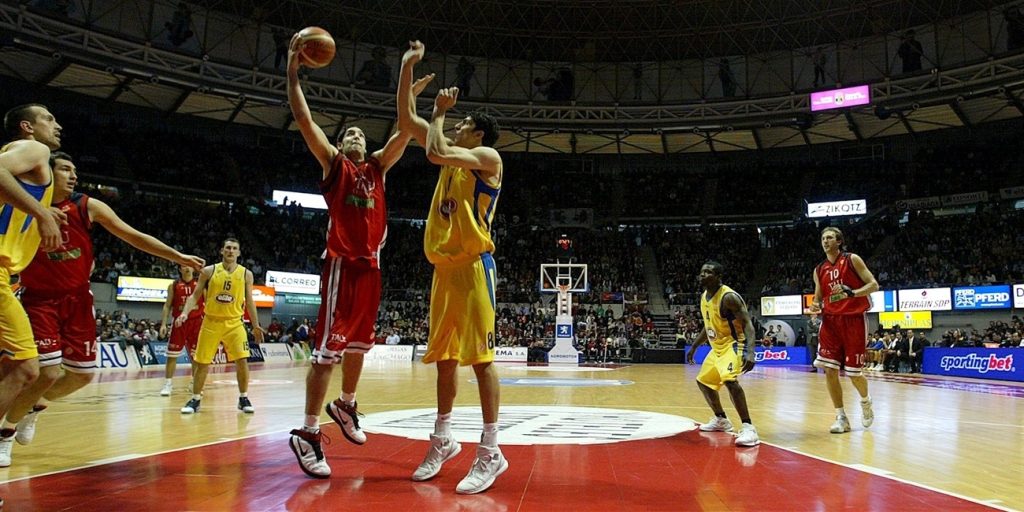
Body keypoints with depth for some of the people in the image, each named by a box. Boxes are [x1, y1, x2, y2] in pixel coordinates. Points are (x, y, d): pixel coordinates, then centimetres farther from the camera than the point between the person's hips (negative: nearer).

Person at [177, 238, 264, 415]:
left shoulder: (246, 274, 1)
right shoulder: (209, 271, -2)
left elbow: (249, 301, 8)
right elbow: (195, 296, 1)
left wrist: (256, 325, 6)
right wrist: (185, 313, -15)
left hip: (234, 323, 0)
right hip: (211, 322, 0)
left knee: (242, 360, -8)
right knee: (202, 363, 4)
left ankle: (243, 398, 7)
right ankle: (195, 399, 20)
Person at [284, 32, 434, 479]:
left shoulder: (378, 167, 18)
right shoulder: (333, 163, 5)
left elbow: (403, 134, 11)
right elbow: (304, 120, -4)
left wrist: (410, 96, 2)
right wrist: (293, 72, -9)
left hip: (371, 263, 6)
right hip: (342, 262, -6)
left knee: (360, 343, 16)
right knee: (328, 347, -10)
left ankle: (345, 406, 36)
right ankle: (307, 433, -4)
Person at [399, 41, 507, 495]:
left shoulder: (488, 157, -4)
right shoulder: (453, 156, 19)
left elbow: (435, 153, -19)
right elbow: (406, 121, 18)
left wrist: (439, 112, -1)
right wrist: (407, 68, 13)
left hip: (472, 265, -8)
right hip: (443, 267, 9)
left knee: (479, 356, -8)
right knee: (444, 356, 12)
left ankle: (490, 452, -2)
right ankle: (442, 441, 24)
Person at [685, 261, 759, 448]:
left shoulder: (729, 297, -22)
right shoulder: (704, 296, 5)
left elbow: (748, 324, -27)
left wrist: (750, 352, -39)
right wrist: (694, 347, 24)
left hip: (734, 344, -10)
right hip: (718, 347, 10)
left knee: (730, 380, -33)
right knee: (703, 381, 19)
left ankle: (748, 427, -27)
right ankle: (721, 420, 36)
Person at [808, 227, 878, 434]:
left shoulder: (852, 260, -2)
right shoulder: (819, 270, 11)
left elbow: (873, 284, -6)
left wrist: (851, 292, -23)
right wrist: (816, 307, -6)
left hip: (853, 320, -4)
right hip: (830, 320, 4)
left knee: (854, 372, 0)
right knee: (829, 370, -6)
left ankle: (865, 401, 33)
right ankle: (841, 418, 5)